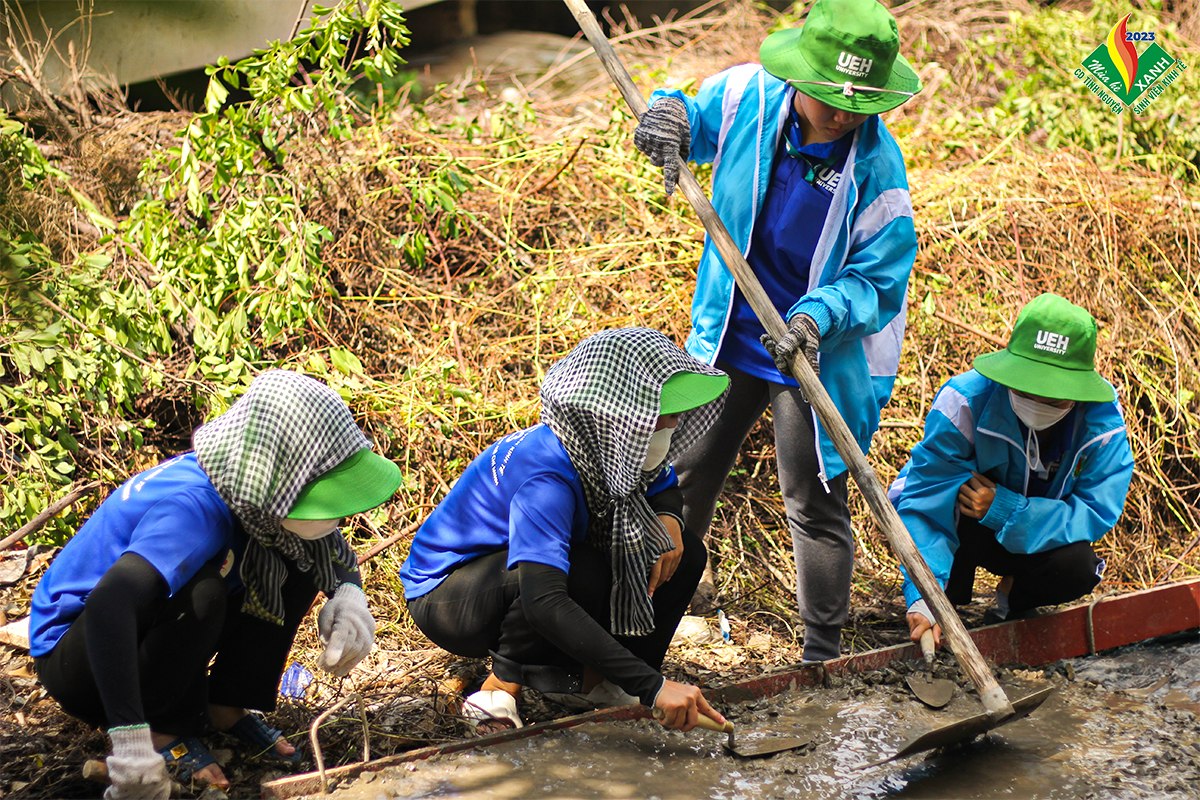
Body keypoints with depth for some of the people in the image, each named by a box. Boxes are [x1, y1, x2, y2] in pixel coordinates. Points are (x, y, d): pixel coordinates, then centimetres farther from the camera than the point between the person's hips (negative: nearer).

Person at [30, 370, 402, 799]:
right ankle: (165, 729, -13)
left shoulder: (251, 486, -12)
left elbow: (335, 552, 4)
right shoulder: (194, 506, -35)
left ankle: (228, 707, 1)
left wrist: (349, 595, -19)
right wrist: (132, 740, -54)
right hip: (72, 652, -7)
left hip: (144, 634, 7)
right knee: (201, 590, -35)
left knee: (299, 562, -7)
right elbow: (109, 603, -50)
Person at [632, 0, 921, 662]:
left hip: (817, 353, -4)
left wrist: (819, 317, -33)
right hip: (728, 336, 4)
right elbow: (691, 119, 8)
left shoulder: (877, 166, -22)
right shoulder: (747, 95, -13)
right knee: (683, 471, 19)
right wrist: (669, 110, -16)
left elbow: (878, 276, -16)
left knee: (814, 503, 3)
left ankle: (823, 647, 19)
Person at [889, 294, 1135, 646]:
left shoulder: (1102, 421, -23)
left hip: (1036, 535, 2)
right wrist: (923, 597, -47)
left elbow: (1096, 512, -26)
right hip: (960, 525, -2)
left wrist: (1005, 510, -38)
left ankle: (1015, 595, 6)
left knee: (1076, 567, -29)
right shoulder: (967, 399, -31)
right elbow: (926, 501, -34)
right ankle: (948, 601, -10)